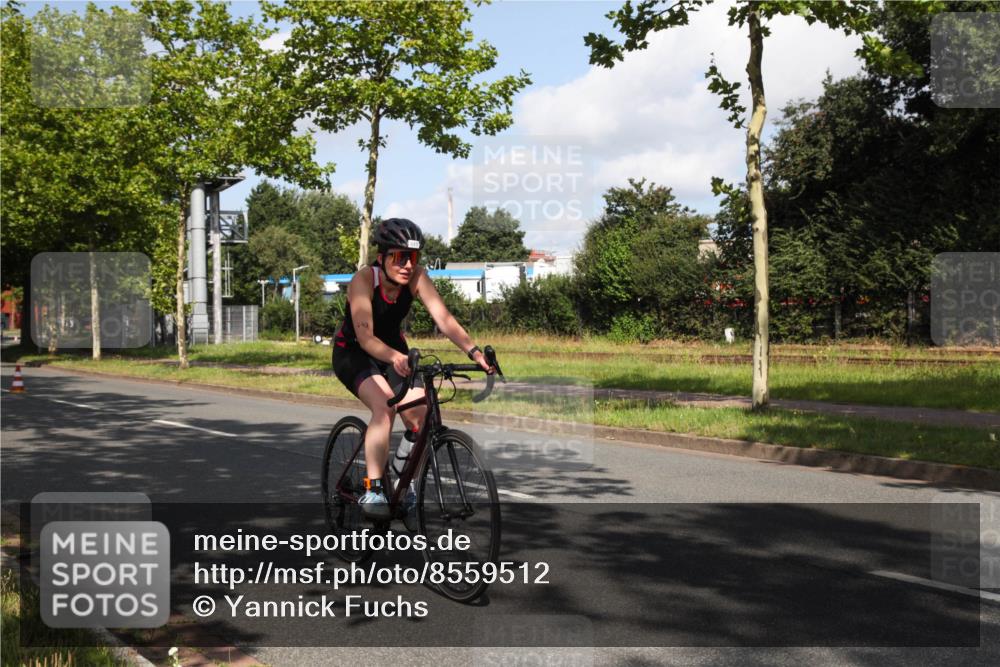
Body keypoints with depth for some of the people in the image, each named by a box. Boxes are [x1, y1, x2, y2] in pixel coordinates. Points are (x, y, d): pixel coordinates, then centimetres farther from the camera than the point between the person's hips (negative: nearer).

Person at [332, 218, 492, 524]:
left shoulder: (417, 277, -19)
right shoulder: (364, 280, -29)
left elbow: (444, 318, -27)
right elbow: (365, 336, -39)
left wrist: (474, 352, -42)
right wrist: (395, 358, -58)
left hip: (394, 349, 4)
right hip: (353, 353, -4)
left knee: (420, 417, -11)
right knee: (384, 406, -32)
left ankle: (409, 490, 11)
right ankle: (372, 490, -26)